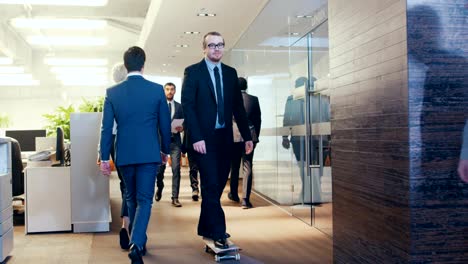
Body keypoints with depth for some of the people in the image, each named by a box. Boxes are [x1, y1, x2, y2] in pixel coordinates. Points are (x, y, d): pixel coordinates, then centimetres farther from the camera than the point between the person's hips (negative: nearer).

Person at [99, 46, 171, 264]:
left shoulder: (112, 92, -1)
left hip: (124, 154, 2)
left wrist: (104, 157, 6)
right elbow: (165, 124, 2)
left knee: (131, 199, 19)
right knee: (144, 200, 1)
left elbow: (106, 128, 0)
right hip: (149, 154, -2)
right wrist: (165, 150, 16)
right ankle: (136, 244, -17)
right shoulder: (157, 90, -3)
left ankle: (137, 242, 32)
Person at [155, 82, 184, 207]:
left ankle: (175, 197, 0)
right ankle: (159, 188, 34)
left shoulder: (180, 107, 12)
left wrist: (181, 128, -9)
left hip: (175, 141, 1)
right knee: (160, 168, 3)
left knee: (176, 169, -5)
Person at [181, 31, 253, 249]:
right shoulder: (192, 72, -2)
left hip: (225, 137, 5)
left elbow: (238, 106, 13)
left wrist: (247, 136, 8)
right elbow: (188, 106, -8)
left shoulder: (230, 73, 12)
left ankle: (205, 228, 25)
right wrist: (196, 137, -16)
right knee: (211, 185, -6)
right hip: (204, 138, -5)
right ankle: (218, 233, 0)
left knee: (218, 184, 10)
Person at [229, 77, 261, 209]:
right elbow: (258, 119, 5)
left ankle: (234, 194, 31)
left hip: (233, 136, 0)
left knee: (234, 167, 16)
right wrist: (256, 136, 14)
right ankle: (245, 199, -8)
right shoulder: (254, 99, 1)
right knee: (247, 167, -1)